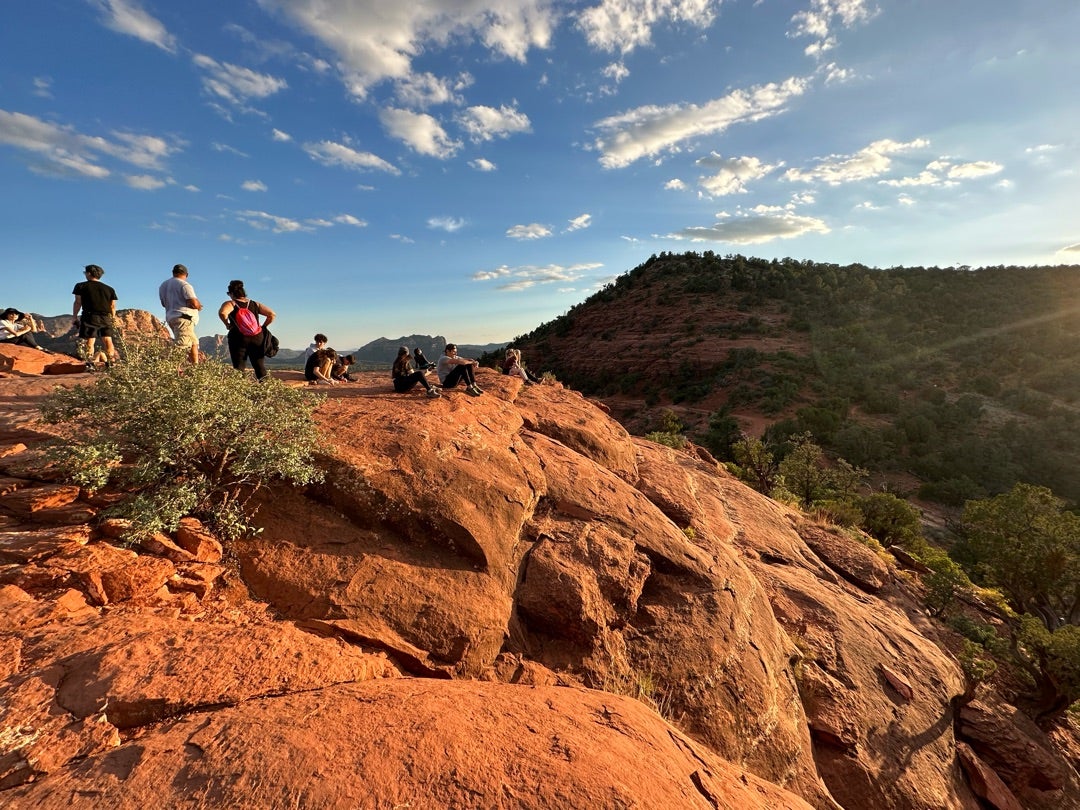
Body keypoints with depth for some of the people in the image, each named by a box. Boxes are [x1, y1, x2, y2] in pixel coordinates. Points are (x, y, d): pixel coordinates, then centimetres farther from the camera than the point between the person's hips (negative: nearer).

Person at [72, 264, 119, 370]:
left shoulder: (81, 286, 4)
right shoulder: (109, 288, 11)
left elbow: (78, 302, 1)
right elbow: (113, 306, 9)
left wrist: (74, 316, 8)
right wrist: (113, 317, 17)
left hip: (90, 316, -3)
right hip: (106, 317, 3)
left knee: (90, 341, -2)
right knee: (108, 341, 5)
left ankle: (89, 364, -10)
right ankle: (112, 362, 0)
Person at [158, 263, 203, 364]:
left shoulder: (163, 285, 20)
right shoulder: (184, 284, -6)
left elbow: (164, 303, 25)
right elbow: (194, 303, -16)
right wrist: (199, 306, 5)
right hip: (184, 318, -9)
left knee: (194, 343, 15)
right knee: (182, 345, -19)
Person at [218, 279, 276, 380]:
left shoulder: (230, 304, 2)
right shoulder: (255, 304, 13)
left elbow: (222, 312, -19)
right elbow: (272, 314, 5)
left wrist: (227, 324, -3)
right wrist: (263, 327, 11)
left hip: (238, 338, -3)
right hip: (257, 337, 3)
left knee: (239, 368, 2)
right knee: (260, 368, 5)